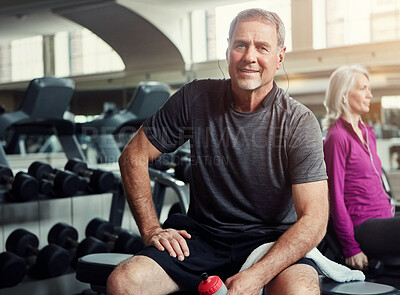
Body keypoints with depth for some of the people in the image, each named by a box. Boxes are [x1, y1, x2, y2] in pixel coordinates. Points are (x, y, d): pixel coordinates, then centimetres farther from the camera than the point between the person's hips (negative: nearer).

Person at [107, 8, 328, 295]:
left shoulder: (300, 123, -10)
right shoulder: (195, 99, -3)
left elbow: (314, 218, -16)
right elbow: (134, 156, 6)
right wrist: (151, 229, -3)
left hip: (273, 239, -2)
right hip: (202, 235, 2)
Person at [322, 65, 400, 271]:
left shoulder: (368, 133, 18)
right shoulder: (337, 138, -9)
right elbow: (336, 197, -12)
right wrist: (351, 249, -13)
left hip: (383, 221, 8)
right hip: (364, 228, -8)